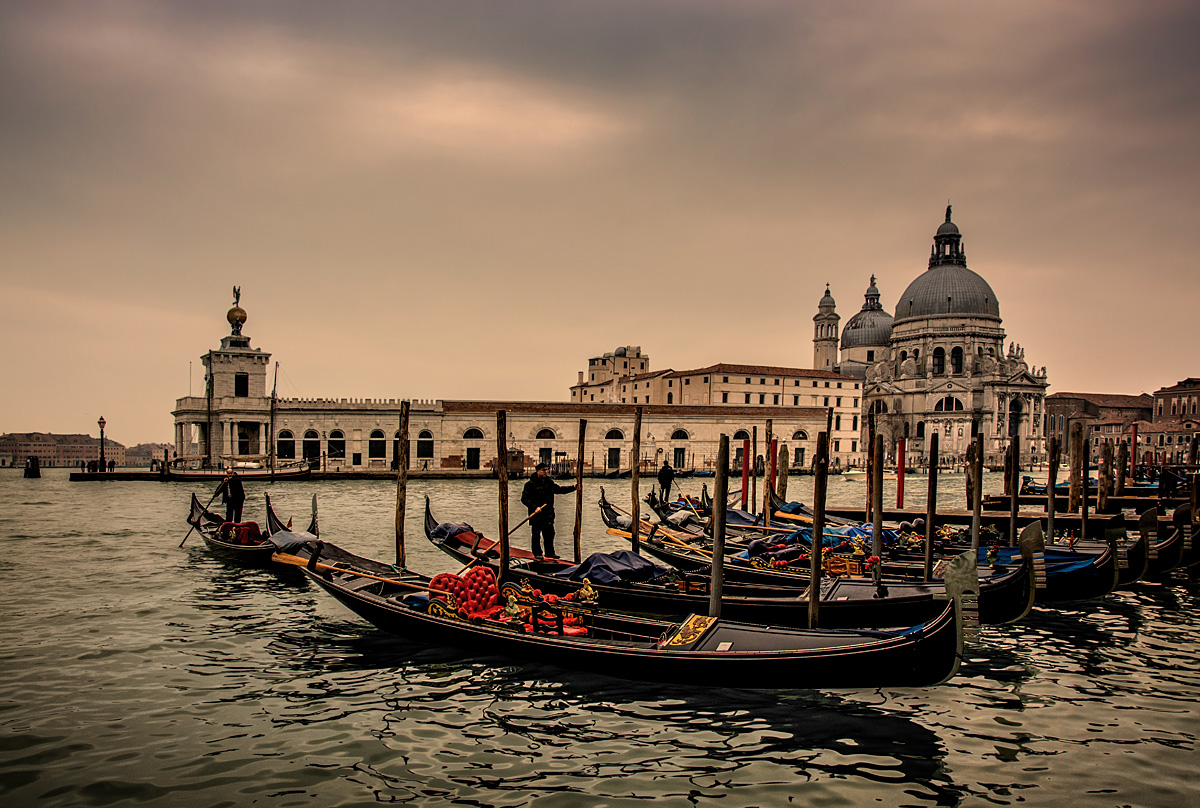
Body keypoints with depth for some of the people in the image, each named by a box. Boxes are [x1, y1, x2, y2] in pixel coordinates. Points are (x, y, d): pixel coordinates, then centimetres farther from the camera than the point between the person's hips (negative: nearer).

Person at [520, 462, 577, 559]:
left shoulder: (549, 482, 10)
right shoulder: (530, 484, -9)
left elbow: (559, 489, 18)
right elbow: (524, 499, -11)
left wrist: (573, 487, 7)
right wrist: (535, 507, -21)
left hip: (548, 513, 6)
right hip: (536, 514, -6)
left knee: (550, 533, 11)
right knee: (536, 534, 2)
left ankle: (550, 552, 22)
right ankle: (537, 553, 13)